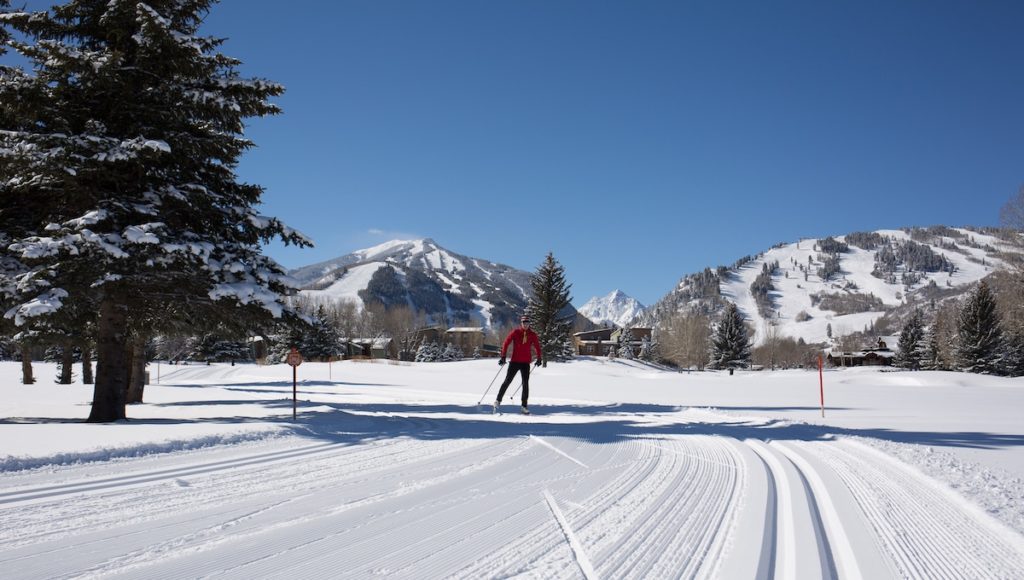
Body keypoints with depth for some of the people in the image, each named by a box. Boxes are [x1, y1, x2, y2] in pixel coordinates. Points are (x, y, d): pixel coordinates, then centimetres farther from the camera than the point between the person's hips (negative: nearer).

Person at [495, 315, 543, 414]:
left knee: (525, 384, 1)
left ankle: (524, 406, 6)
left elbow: (537, 346, 13)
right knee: (507, 381, -1)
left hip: (526, 363, 2)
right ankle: (498, 401, 12)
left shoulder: (532, 335, 4)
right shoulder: (515, 332, -3)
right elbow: (506, 343, -4)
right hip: (515, 361, -2)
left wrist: (539, 358, 6)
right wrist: (503, 357, -9)